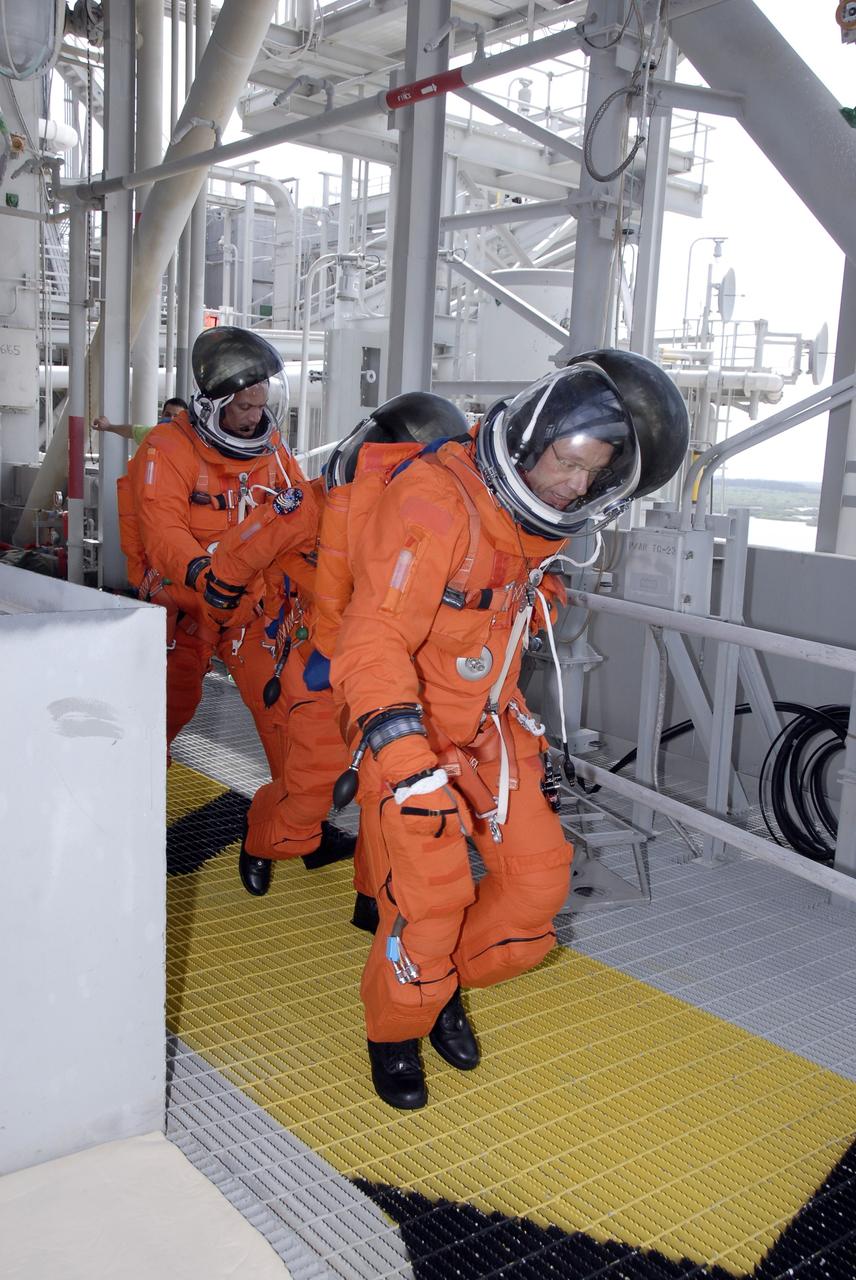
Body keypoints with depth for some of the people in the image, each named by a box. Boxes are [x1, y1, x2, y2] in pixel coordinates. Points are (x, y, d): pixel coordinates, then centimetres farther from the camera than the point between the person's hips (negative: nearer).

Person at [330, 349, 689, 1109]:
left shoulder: (535, 521, 3)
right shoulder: (434, 504, -26)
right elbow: (374, 641, -34)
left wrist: (530, 742, 20)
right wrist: (407, 759, -44)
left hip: (487, 726, 8)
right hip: (407, 729, -8)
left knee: (540, 873, 6)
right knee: (431, 898, -10)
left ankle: (448, 983, 31)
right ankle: (394, 1031, 20)